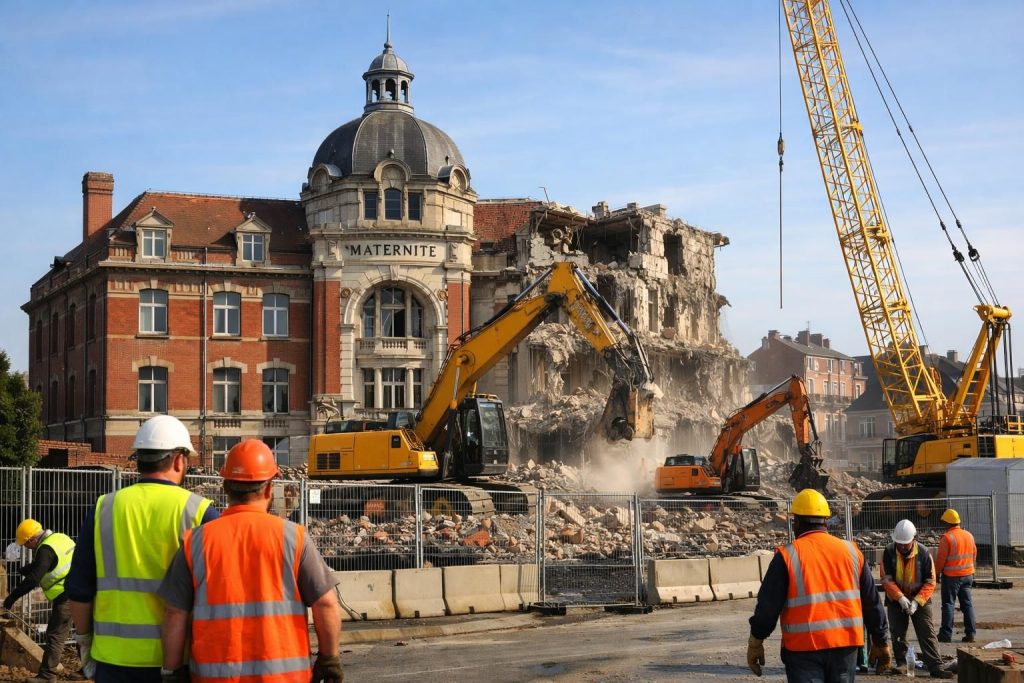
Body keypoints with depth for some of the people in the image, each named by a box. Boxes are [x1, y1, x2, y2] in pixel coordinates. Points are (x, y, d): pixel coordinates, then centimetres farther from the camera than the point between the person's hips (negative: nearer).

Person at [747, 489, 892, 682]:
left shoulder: (787, 556, -6)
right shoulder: (851, 551, 6)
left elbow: (768, 605, -4)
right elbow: (872, 602, 10)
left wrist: (755, 643, 7)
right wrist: (881, 643, 19)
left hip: (804, 646, -4)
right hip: (846, 643, 4)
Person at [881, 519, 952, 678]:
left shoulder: (923, 553, -14)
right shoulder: (889, 552, -12)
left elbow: (930, 582, -11)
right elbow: (886, 579, -12)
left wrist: (917, 601, -21)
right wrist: (900, 597, -24)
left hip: (920, 600, -1)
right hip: (895, 600, 1)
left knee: (927, 634, -6)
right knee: (898, 634, 8)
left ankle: (936, 667, -9)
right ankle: (901, 663, 23)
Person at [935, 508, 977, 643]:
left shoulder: (947, 537, -14)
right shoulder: (969, 535, 6)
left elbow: (941, 559, -13)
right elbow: (974, 555, 13)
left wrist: (936, 573, 1)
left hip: (951, 576, -6)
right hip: (968, 575, 6)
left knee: (948, 604, 0)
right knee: (967, 603, 10)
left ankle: (946, 634, 0)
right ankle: (970, 633, 8)